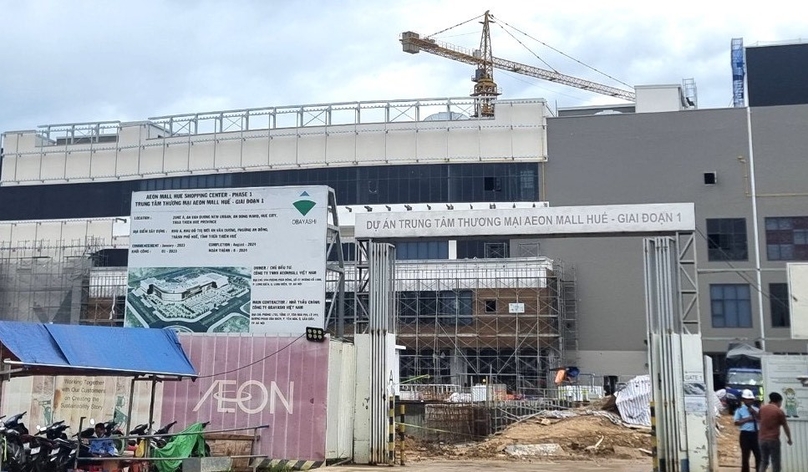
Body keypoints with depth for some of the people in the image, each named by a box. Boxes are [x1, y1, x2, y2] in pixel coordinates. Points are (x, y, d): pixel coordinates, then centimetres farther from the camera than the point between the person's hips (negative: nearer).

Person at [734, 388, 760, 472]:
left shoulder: (755, 409, 11)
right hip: (745, 434, -4)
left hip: (756, 434, 4)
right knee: (745, 456, 4)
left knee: (759, 455, 9)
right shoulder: (740, 410, -3)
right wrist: (746, 419, -18)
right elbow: (736, 423, -10)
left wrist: (755, 413, -10)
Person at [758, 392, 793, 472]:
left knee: (763, 461, 12)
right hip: (773, 439, -5)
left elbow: (758, 420, 21)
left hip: (762, 438, 5)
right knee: (775, 463, 2)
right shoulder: (779, 411, -6)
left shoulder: (762, 408, 7)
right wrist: (789, 439, 13)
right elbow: (785, 427, 1)